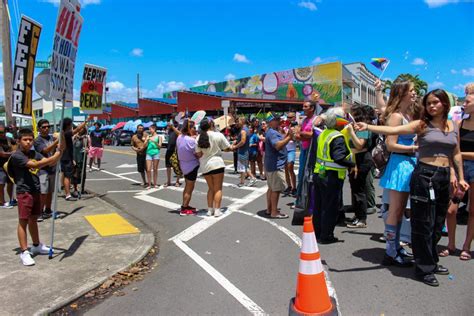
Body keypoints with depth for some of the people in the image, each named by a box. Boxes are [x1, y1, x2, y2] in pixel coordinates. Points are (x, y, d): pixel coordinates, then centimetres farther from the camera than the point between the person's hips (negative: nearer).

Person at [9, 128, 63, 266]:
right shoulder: (16, 155, -13)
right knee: (23, 221, -2)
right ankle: (24, 252, 4)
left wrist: (59, 151, -16)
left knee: (33, 219, 18)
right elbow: (35, 165, -26)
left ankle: (36, 246, 30)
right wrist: (54, 156, -31)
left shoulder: (34, 153, 8)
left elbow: (51, 163, -1)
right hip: (24, 192, -7)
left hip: (36, 191, 7)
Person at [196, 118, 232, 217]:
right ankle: (217, 210, 4)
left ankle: (210, 209, 17)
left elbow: (199, 154, 0)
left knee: (211, 188, 18)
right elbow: (227, 148, -2)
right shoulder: (218, 135, -8)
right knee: (218, 188, 6)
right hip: (217, 164, -4)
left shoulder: (198, 138, 0)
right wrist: (233, 148, 19)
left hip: (205, 166, 4)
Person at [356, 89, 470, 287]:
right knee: (423, 224, 0)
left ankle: (431, 261, 33)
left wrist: (460, 178, 17)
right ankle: (425, 268, 14)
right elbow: (393, 130, -16)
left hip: (445, 176, 5)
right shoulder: (422, 125, -4)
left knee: (438, 224, 15)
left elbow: (456, 154, 18)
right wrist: (368, 127, -29)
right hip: (424, 175, -5)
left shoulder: (454, 126, 11)